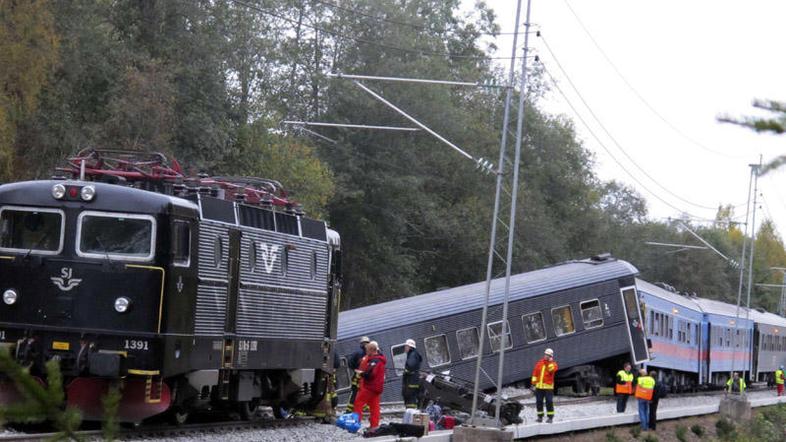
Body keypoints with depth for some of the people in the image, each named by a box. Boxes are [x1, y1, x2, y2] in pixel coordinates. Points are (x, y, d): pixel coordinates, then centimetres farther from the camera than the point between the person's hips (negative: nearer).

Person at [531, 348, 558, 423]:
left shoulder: (553, 364, 1)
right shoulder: (539, 363, 11)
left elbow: (552, 369, -22)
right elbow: (535, 372, 16)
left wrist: (549, 362, -21)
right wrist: (534, 381, 10)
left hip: (548, 386, -4)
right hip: (539, 386, 4)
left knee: (549, 402, -7)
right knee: (539, 402, 7)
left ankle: (550, 417, -1)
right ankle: (540, 416, 17)